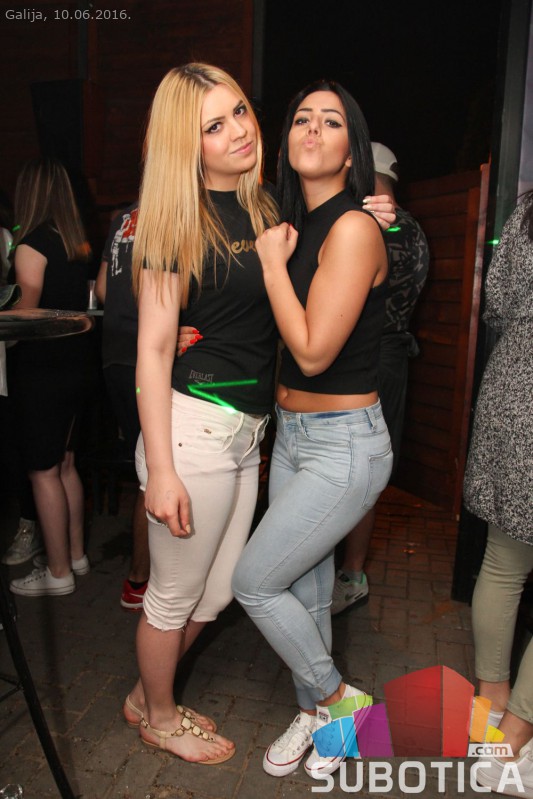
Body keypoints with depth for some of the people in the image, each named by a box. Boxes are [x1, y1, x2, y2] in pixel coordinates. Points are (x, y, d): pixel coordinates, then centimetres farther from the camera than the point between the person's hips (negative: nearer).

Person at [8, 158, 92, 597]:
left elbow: (24, 316, -12)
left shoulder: (31, 245, -13)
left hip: (42, 371, -7)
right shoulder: (78, 243, 8)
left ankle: (58, 572, 12)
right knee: (65, 464, 18)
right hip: (75, 365, 8)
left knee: (43, 472, 2)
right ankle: (75, 554, 29)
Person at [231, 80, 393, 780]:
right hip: (291, 434, 8)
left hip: (344, 445, -8)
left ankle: (337, 696, 24)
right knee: (305, 587, 17)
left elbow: (314, 350, -22)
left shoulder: (353, 228, -16)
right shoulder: (296, 228, 10)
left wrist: (273, 262, -12)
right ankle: (316, 714, 39)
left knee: (254, 580, -1)